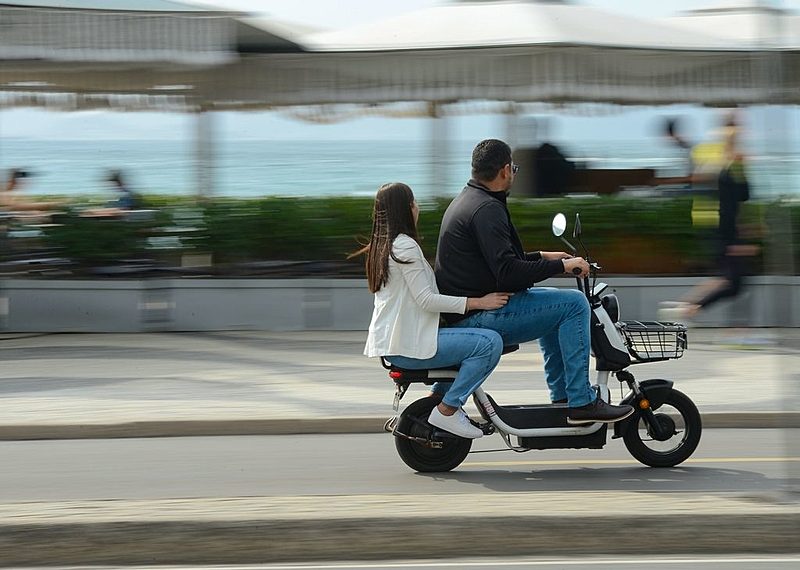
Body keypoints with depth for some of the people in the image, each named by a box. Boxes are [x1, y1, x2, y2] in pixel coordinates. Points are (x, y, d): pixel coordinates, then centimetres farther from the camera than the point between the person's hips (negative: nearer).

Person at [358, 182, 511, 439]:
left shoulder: (381, 246, 18)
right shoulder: (405, 246, -14)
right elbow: (426, 300, -19)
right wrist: (478, 302, -17)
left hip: (387, 342, 11)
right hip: (408, 345, -11)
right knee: (490, 342, -18)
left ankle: (438, 397, 20)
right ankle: (446, 411, -14)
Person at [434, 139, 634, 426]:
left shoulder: (466, 200, 16)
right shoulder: (486, 209, -17)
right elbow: (508, 273, -25)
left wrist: (542, 257, 24)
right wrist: (562, 265, -15)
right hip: (479, 316, -11)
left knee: (554, 303, 28)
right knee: (573, 304, -12)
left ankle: (561, 397, 26)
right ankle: (581, 402, -13)